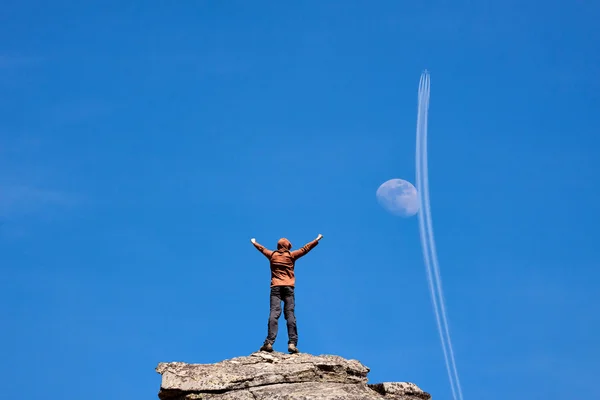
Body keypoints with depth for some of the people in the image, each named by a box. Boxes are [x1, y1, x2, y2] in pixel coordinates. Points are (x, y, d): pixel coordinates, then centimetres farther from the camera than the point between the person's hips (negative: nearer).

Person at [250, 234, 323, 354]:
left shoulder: (272, 255, 14)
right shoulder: (291, 255, 7)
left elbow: (262, 248, 32)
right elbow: (305, 248, 14)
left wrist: (254, 243, 52)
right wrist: (317, 240, 26)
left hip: (275, 287, 1)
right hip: (288, 287, -1)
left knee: (274, 313, -11)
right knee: (290, 314, -6)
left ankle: (269, 342, -25)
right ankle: (292, 343, -18)